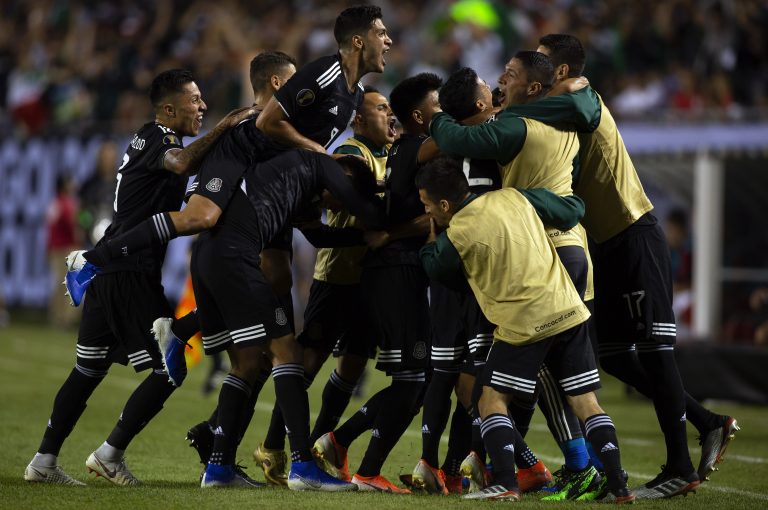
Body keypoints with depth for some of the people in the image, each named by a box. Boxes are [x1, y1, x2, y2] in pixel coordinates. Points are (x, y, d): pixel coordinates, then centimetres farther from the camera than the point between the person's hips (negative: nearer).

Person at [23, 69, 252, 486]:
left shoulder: (150, 139, 20)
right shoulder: (155, 140, -12)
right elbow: (183, 163, -33)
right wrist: (224, 126, -31)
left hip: (108, 267, 10)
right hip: (131, 274, -10)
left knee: (90, 368, 14)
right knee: (169, 368, -7)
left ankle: (44, 460, 14)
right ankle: (110, 454, -4)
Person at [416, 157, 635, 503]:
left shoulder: (456, 236, -9)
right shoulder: (513, 197, 6)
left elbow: (436, 270, 10)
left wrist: (431, 236, 25)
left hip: (523, 325, -5)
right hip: (569, 312, 6)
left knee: (492, 400, 5)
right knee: (586, 402, 9)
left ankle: (505, 483, -11)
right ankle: (618, 485, 3)